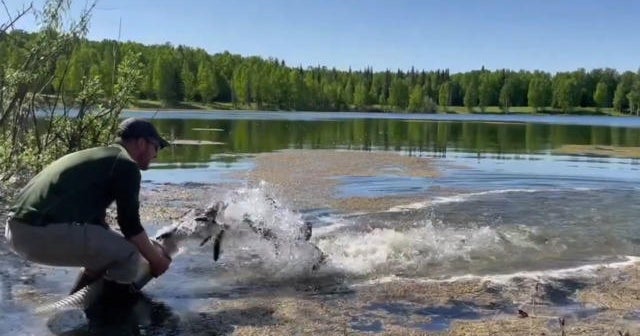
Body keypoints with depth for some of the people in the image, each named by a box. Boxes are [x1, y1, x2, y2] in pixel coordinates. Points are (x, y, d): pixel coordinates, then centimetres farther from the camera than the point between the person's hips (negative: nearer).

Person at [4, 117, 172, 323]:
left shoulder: (96, 157, 27)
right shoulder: (126, 164, -1)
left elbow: (95, 218, 36)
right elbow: (131, 226, -2)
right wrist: (155, 259, 14)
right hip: (44, 232, -10)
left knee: (102, 245, 25)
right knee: (127, 253, 0)